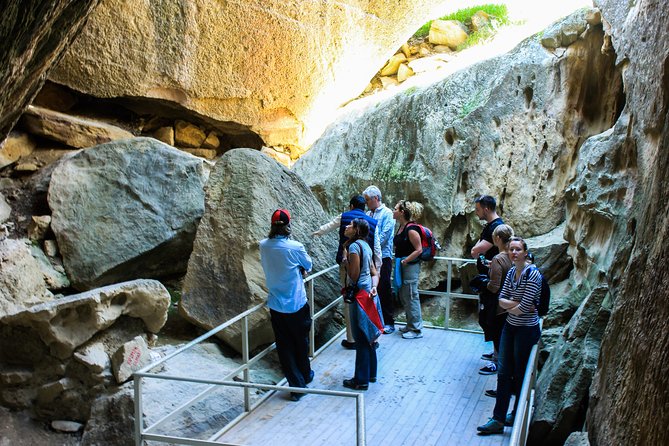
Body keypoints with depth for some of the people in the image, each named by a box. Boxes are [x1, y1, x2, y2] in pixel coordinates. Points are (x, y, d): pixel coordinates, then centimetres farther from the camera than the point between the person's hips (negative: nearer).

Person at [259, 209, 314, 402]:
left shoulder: (264, 246, -7)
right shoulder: (295, 247, -19)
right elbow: (308, 266, -1)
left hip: (276, 305, 3)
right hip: (296, 304, -3)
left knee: (284, 346, 11)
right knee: (301, 342, 18)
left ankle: (296, 385, 16)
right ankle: (305, 376, 38)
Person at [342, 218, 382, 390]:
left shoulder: (354, 246, -17)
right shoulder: (365, 245, 12)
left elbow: (354, 276, -19)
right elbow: (374, 273, 11)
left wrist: (345, 257, -9)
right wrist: (374, 287, -6)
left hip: (360, 295, -9)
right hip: (368, 293, 9)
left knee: (361, 339, 0)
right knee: (368, 337, 18)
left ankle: (361, 380, 10)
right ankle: (371, 373, 30)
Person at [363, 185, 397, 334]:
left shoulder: (387, 213, -7)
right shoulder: (368, 214, 13)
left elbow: (384, 235, -15)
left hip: (382, 256, -6)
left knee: (384, 289, -1)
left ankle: (389, 323, 7)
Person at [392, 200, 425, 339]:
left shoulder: (411, 229, -19)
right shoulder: (401, 227, 9)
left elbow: (418, 250, -19)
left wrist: (405, 261, -18)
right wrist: (397, 258, 10)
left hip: (410, 266, -10)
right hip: (402, 266, 10)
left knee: (411, 297, -4)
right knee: (403, 296, 17)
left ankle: (416, 329, 5)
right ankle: (411, 324, 29)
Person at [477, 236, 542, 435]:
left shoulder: (532, 274, -17)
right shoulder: (511, 272, 5)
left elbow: (525, 307, -21)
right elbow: (501, 299, 3)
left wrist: (509, 307, -4)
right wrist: (517, 304, -15)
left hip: (526, 329, -7)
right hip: (510, 326, 7)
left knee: (520, 374, 8)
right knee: (503, 373, 5)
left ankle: (517, 415, 26)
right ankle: (498, 419, 9)